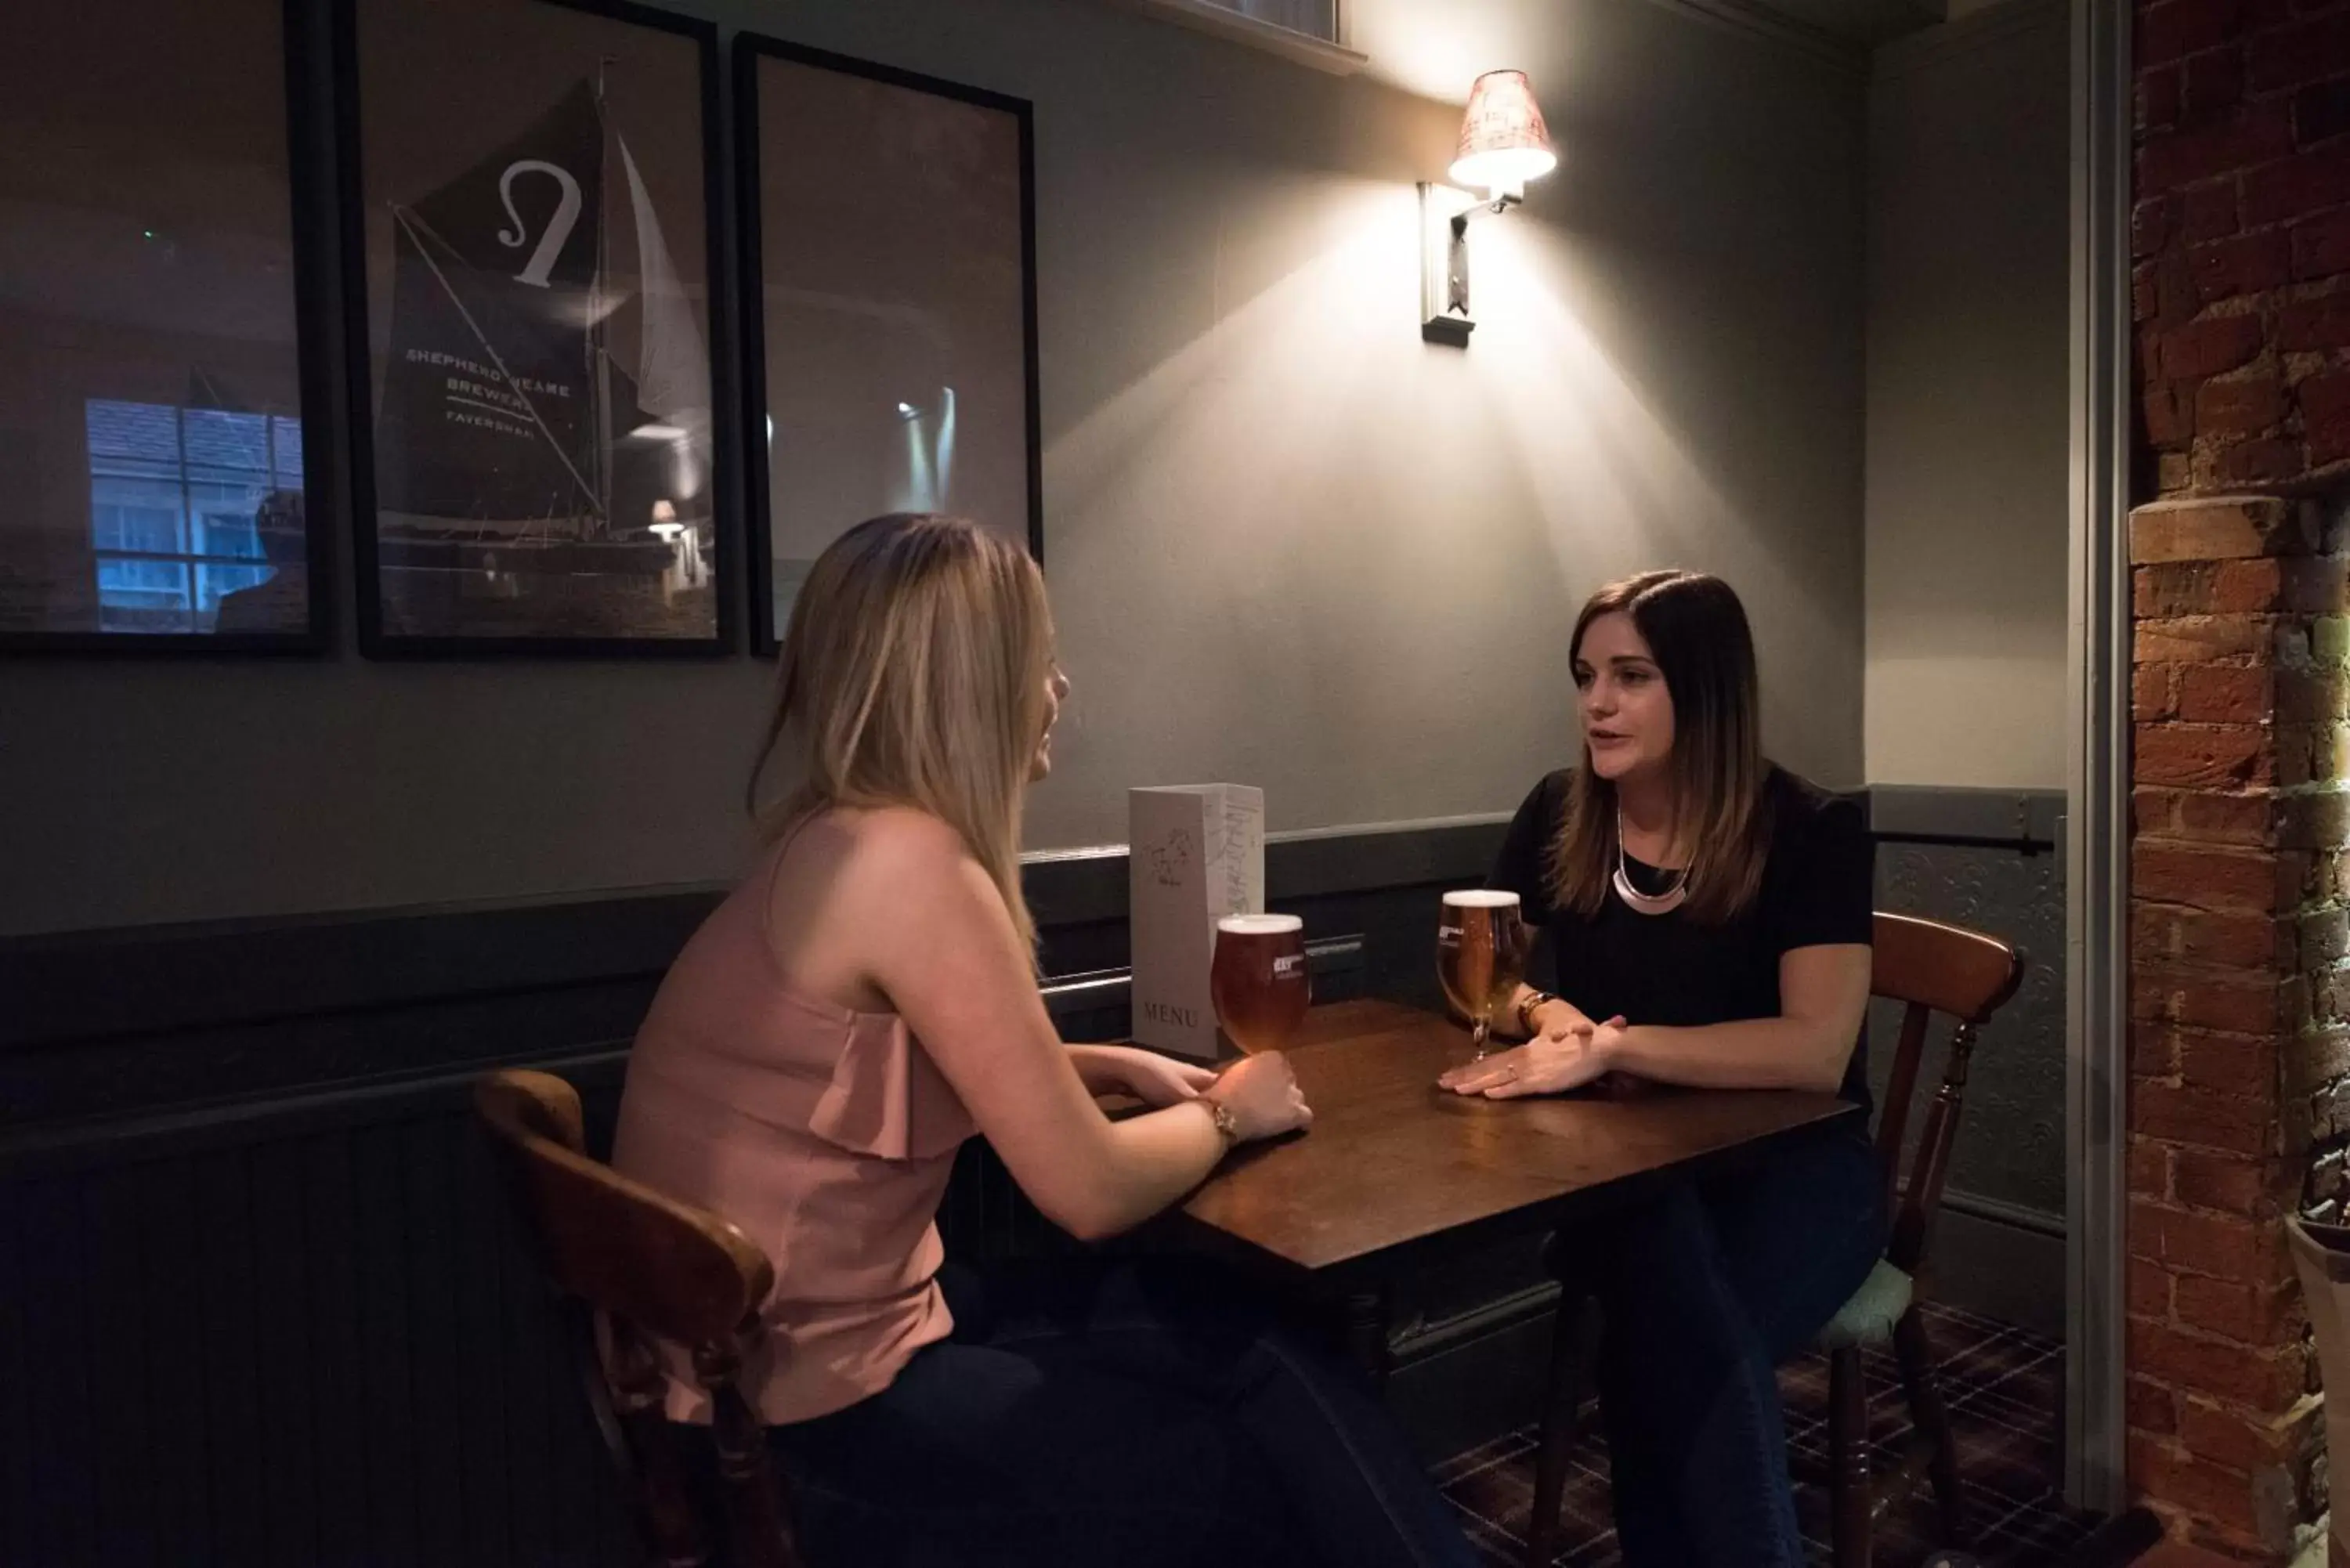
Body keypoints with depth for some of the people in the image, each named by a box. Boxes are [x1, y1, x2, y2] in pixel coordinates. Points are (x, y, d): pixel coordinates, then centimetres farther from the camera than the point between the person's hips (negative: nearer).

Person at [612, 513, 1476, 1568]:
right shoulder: (908, 861, -24)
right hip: (819, 1410, -8)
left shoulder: (840, 841, 4)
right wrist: (1225, 1116, 0)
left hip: (802, 1344, 8)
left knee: (1238, 1335, 11)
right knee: (1270, 1479, 6)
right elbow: (1090, 1192, -19)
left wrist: (1108, 1066, 9)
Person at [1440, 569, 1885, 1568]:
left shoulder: (1811, 833, -12)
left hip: (1793, 1162, -2)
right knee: (1668, 1267, -32)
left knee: (1671, 1334, -32)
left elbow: (1817, 1052, -22)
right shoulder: (1559, 817, 1)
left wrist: (1610, 1046, -29)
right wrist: (1544, 1013, -12)